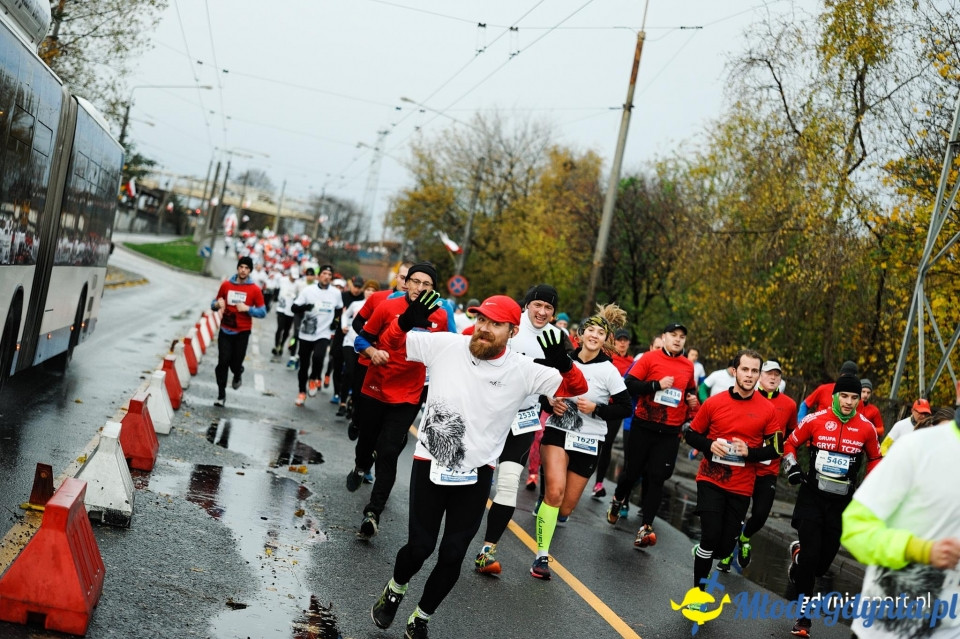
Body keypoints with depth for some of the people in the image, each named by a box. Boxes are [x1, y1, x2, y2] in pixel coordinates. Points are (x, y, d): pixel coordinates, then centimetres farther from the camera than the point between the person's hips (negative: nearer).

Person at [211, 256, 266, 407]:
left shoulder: (255, 289, -6)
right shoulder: (226, 285, 1)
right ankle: (221, 395, 5)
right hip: (225, 330, 1)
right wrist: (217, 304, -11)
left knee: (236, 362, 1)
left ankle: (238, 374, 40)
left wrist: (247, 308, -18)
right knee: (223, 362, -5)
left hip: (242, 332, -1)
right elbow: (214, 304, 12)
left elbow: (263, 312, -3)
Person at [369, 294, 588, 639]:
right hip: (430, 462, -1)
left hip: (476, 473, 1)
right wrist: (406, 321, -23)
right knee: (420, 546, 1)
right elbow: (390, 343, -1)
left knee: (452, 555, 5)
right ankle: (395, 589, 37)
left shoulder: (524, 370, -9)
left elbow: (577, 387, -8)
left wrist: (565, 364, -30)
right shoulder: (446, 345, -9)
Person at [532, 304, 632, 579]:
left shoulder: (609, 371, -7)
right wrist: (550, 403, -10)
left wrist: (596, 409, -18)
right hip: (558, 432, 0)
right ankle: (542, 555, -12)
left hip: (588, 442, 0)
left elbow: (626, 409, -5)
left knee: (565, 507, 6)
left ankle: (546, 511, 44)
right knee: (555, 492, -22)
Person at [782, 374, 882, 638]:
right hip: (812, 495, -2)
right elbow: (790, 444, 7)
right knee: (810, 555, -8)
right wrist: (792, 469, -6)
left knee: (824, 561, 8)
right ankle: (804, 615, 7)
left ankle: (799, 552, 45)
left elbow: (874, 458, 14)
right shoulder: (815, 420, -7)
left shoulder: (866, 428, -3)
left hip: (843, 501, 2)